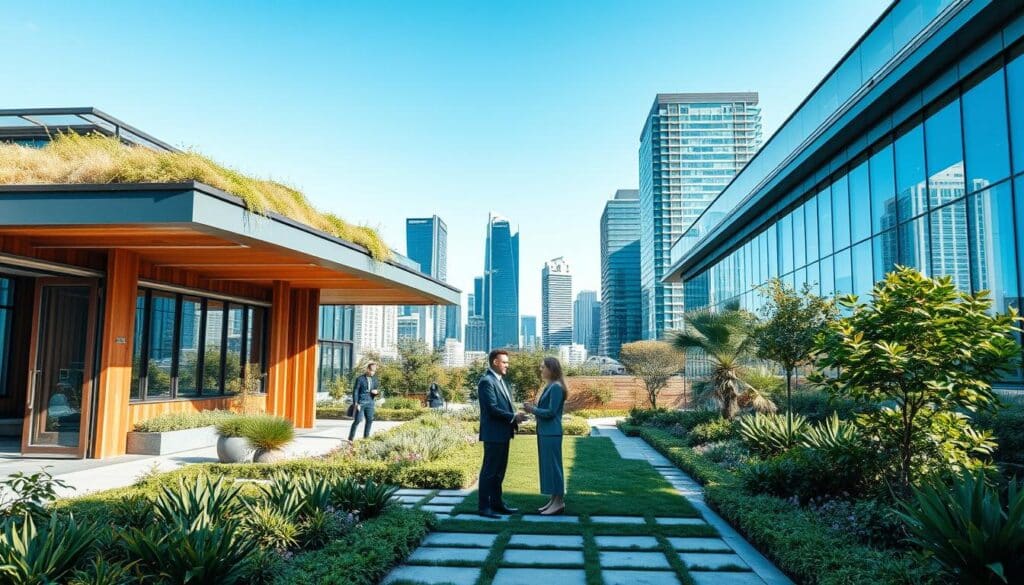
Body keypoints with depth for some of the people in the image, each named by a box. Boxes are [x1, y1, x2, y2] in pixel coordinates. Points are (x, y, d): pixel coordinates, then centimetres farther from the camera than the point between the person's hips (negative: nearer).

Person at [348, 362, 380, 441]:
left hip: (370, 403, 5)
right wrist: (356, 403, -15)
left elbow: (376, 390, 19)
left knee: (370, 420, 5)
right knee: (357, 420, -8)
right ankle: (351, 438, -1)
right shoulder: (360, 379, -5)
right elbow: (355, 391, -7)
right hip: (361, 403, -5)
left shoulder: (374, 379, 10)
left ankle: (366, 437, 16)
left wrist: (377, 392, -6)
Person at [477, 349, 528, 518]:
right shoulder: (487, 381, -15)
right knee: (489, 470, -2)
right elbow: (492, 409, -21)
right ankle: (483, 506, 5)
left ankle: (497, 502, 25)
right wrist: (513, 417, -15)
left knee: (499, 470, 15)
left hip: (503, 433, 9)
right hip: (493, 433, -9)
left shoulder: (501, 380, 15)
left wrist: (515, 416, 0)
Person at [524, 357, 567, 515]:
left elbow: (551, 412, -19)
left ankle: (559, 502, 3)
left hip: (551, 433, -10)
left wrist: (533, 410, -11)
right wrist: (533, 407, 5)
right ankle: (554, 500, 20)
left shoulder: (556, 387, -15)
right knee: (548, 466, 13)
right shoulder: (549, 386, 14)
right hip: (545, 432, 10)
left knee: (553, 465, -4)